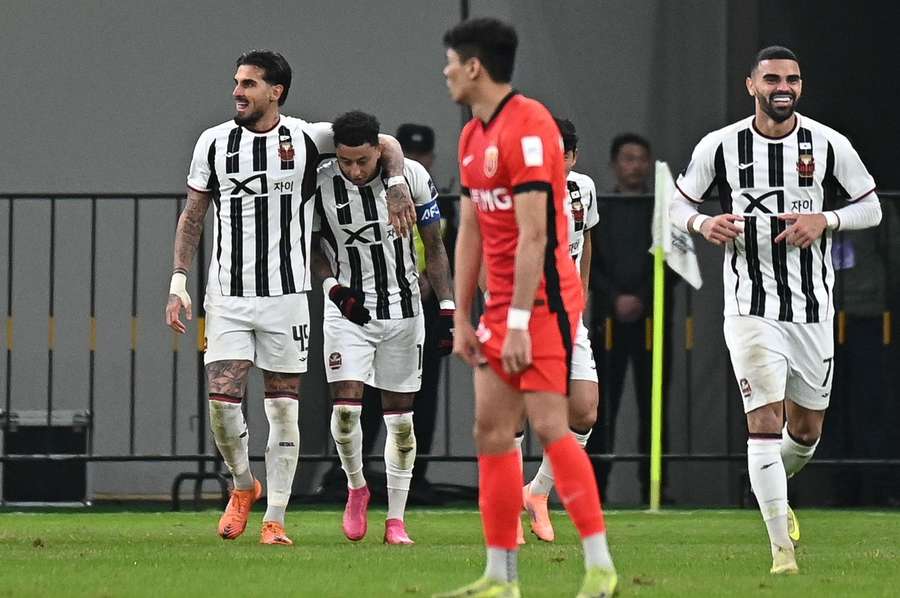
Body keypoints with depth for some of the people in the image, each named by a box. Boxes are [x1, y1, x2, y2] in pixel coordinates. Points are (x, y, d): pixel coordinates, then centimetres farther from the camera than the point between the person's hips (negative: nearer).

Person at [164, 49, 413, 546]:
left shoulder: (306, 139, -2)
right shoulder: (214, 142, 3)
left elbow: (385, 145, 9)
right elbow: (192, 215, 11)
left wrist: (397, 183, -11)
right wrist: (178, 283, 4)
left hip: (286, 295, -1)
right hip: (227, 296, 1)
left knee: (283, 408, 1)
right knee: (222, 402, -9)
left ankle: (274, 519, 10)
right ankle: (244, 486, 19)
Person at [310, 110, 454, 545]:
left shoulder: (412, 178, -10)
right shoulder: (320, 184, -11)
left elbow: (434, 246, 1)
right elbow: (311, 245, 5)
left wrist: (447, 308, -2)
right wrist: (333, 286, -12)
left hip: (402, 309, 1)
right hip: (347, 309, 0)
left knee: (400, 415, 3)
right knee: (345, 406, -14)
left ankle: (396, 518, 11)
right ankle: (356, 487, 13)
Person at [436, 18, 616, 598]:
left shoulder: (527, 126, -16)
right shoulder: (474, 136, 14)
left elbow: (532, 235, -20)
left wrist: (519, 322, -22)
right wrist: (463, 319, 15)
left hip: (543, 300, -9)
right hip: (503, 305, 9)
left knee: (549, 425, -13)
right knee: (491, 431, 5)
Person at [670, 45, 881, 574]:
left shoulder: (829, 145, -2)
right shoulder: (720, 147, -3)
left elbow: (872, 208, 6)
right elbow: (680, 204, 9)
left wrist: (825, 220, -13)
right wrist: (704, 224, -14)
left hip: (813, 309, 2)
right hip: (752, 308, -2)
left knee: (807, 430, 13)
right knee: (766, 421, -15)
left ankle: (773, 490, 46)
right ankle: (782, 546, -13)